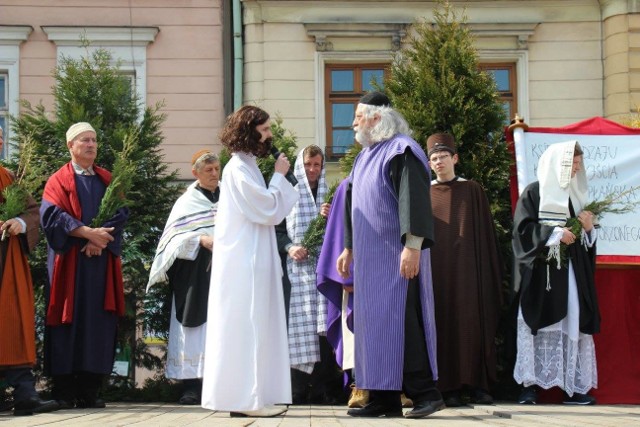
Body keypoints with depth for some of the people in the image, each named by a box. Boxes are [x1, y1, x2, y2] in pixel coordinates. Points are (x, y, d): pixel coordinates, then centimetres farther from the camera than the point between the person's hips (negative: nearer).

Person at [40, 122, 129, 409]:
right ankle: (64, 392, -2)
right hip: (69, 262, -3)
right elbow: (51, 214, -9)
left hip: (101, 262, 3)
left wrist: (100, 239, -12)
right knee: (69, 323, -5)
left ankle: (90, 390, 2)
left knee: (98, 324, -1)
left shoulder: (107, 180, 16)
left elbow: (121, 214, 5)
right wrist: (88, 232, -19)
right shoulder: (59, 180, 6)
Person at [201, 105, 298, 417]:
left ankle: (248, 397, 12)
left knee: (255, 328, 9)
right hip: (244, 263, -10)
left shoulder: (247, 166, 17)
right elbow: (268, 210, -16)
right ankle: (245, 399, -5)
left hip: (254, 261, 10)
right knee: (247, 327, -8)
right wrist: (279, 176, -6)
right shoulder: (238, 168, -12)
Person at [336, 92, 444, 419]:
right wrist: (349, 247, 23)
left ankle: (425, 392, -4)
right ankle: (384, 398, 8)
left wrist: (412, 245, -25)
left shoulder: (401, 151, -9)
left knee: (400, 321, -11)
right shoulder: (365, 157, 18)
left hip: (396, 254, -9)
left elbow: (414, 199, -17)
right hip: (369, 255, 9)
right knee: (373, 323, 6)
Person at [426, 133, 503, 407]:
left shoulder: (472, 191, 8)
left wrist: (487, 272, -1)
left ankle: (477, 386, -1)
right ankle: (449, 388, -2)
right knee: (443, 323, -3)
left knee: (472, 322, -4)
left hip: (466, 268, 0)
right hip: (437, 270, 1)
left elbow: (485, 234, 6)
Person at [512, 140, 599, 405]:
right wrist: (555, 233, -15)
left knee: (574, 324, -1)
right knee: (538, 326, -9)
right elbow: (523, 228, -9)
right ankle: (530, 385, -8)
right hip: (541, 270, -5)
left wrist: (588, 228, 2)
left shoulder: (575, 194, 19)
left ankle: (574, 386, 0)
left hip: (571, 271, 6)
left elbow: (585, 240, 23)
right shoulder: (534, 193, 2)